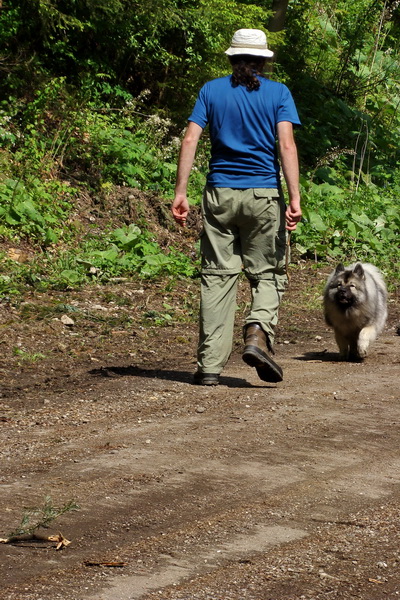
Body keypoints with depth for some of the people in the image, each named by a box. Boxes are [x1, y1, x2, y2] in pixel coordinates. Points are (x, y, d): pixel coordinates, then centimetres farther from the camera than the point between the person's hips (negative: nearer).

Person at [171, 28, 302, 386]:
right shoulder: (278, 93, 3)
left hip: (220, 194, 2)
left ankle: (210, 365, 2)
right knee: (268, 273, 10)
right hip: (264, 195, -2)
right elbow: (286, 144, -8)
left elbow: (190, 140, -1)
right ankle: (258, 334, -17)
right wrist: (295, 198, -11)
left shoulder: (211, 91, 7)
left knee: (217, 275, 5)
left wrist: (181, 193, 0)